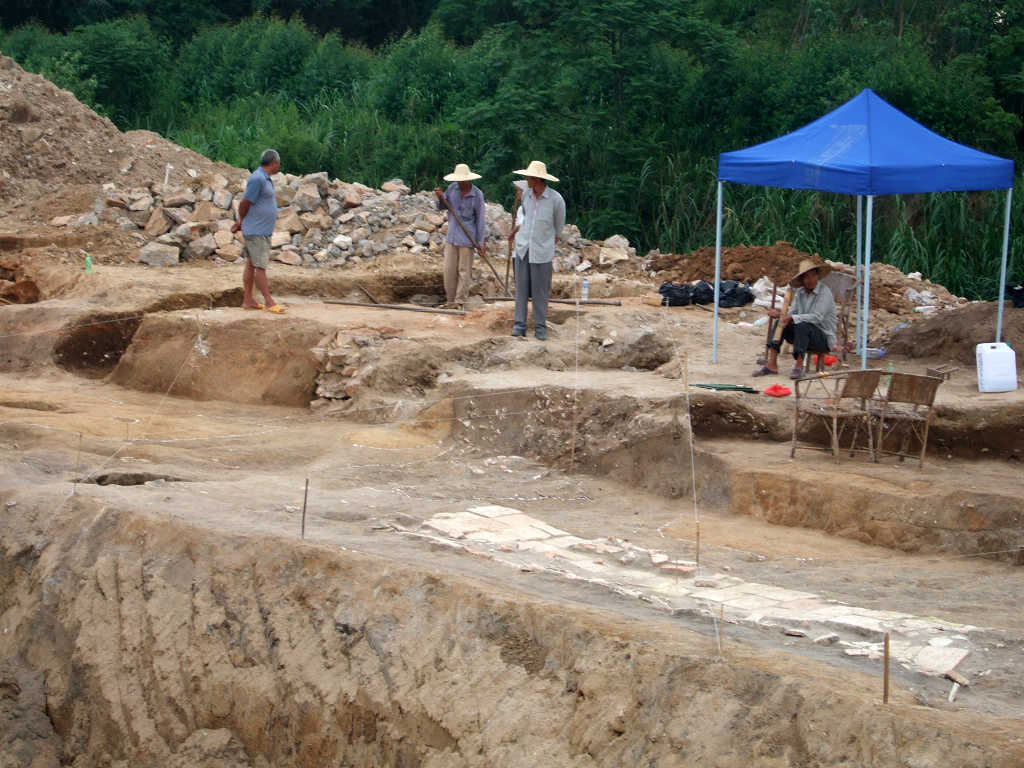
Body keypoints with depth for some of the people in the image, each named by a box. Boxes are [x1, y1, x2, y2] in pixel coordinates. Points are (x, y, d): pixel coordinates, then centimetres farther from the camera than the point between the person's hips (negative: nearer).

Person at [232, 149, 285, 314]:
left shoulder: (265, 179, 15)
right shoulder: (257, 179, -18)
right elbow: (245, 203, -16)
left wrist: (241, 222, 14)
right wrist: (241, 221, 0)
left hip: (263, 231, 10)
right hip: (256, 231, -10)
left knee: (251, 265, 12)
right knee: (260, 266, -6)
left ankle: (248, 300, 16)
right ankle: (269, 302, -5)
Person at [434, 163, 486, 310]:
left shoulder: (477, 194, -10)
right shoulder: (452, 188, 0)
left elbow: (480, 219, -7)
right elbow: (442, 207, 12)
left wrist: (482, 242, -9)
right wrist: (440, 197, -11)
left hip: (467, 237, -4)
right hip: (452, 236, 4)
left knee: (464, 270, 2)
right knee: (449, 270, 5)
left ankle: (460, 302, 8)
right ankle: (450, 300, 15)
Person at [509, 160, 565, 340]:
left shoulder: (556, 199, -14)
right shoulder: (526, 194, 1)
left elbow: (559, 224, 4)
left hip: (542, 251, -4)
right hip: (523, 248, 4)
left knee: (540, 291, 2)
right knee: (521, 288, 3)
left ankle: (540, 327, 12)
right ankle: (519, 325, 8)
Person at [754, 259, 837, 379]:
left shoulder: (824, 292, -14)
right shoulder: (800, 292, 8)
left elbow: (817, 317, -24)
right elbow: (791, 314, 5)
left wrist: (792, 318, -29)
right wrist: (779, 314, -17)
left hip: (824, 339, -7)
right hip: (804, 335, 7)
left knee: (802, 326, -34)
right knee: (780, 324, -12)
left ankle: (799, 366, -34)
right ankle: (772, 365, -18)